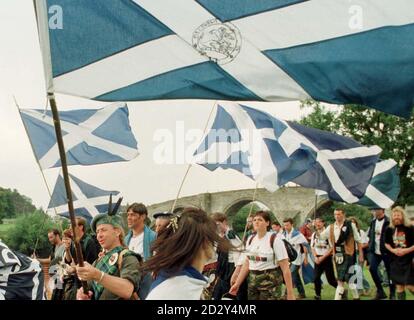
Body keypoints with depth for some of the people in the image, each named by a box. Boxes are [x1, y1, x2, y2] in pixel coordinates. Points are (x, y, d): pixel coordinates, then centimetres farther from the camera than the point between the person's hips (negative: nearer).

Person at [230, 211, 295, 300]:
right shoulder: (250, 239, 6)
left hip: (271, 282, -6)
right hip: (253, 281, 6)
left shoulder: (275, 239, -12)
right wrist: (237, 284, 13)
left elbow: (285, 268, -13)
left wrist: (290, 293, -15)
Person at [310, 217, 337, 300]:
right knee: (316, 277, -3)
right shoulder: (314, 234, 8)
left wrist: (323, 257, -13)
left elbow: (331, 248, -10)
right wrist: (315, 257, -1)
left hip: (327, 258, -5)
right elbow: (312, 247, 14)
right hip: (318, 258, 5)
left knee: (331, 279, -2)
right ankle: (318, 295, 9)